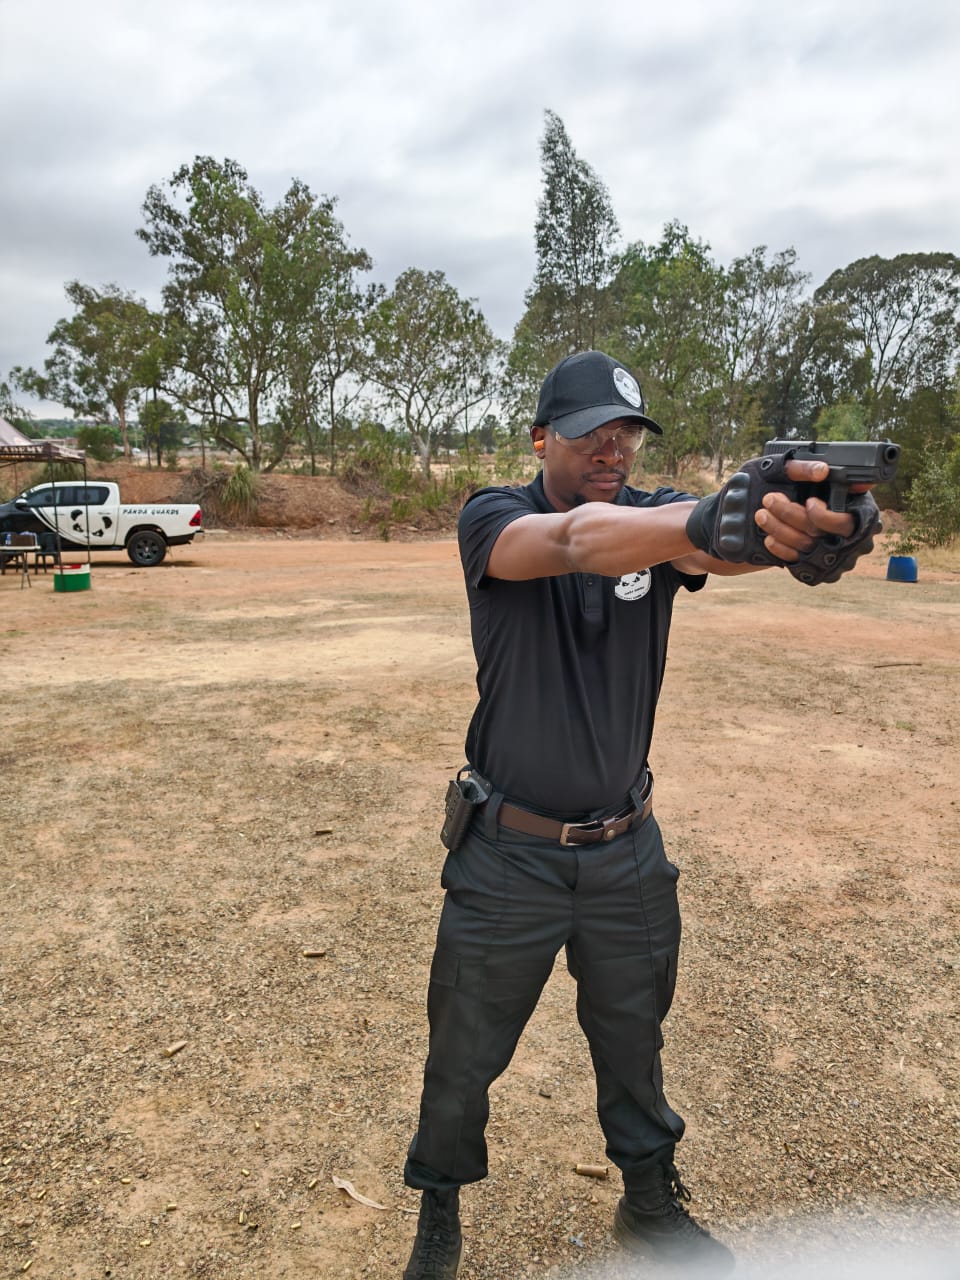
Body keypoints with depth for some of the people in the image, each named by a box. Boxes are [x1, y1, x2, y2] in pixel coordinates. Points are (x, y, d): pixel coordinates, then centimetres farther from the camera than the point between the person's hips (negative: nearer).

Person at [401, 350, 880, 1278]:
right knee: (464, 1055, 15)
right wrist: (708, 519, -56)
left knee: (635, 1041, 23)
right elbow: (573, 541, -38)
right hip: (508, 855, -3)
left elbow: (715, 547, -30)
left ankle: (650, 1201, 49)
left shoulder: (655, 514, -6)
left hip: (628, 852, 3)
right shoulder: (493, 519, -15)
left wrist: (811, 526, -52)